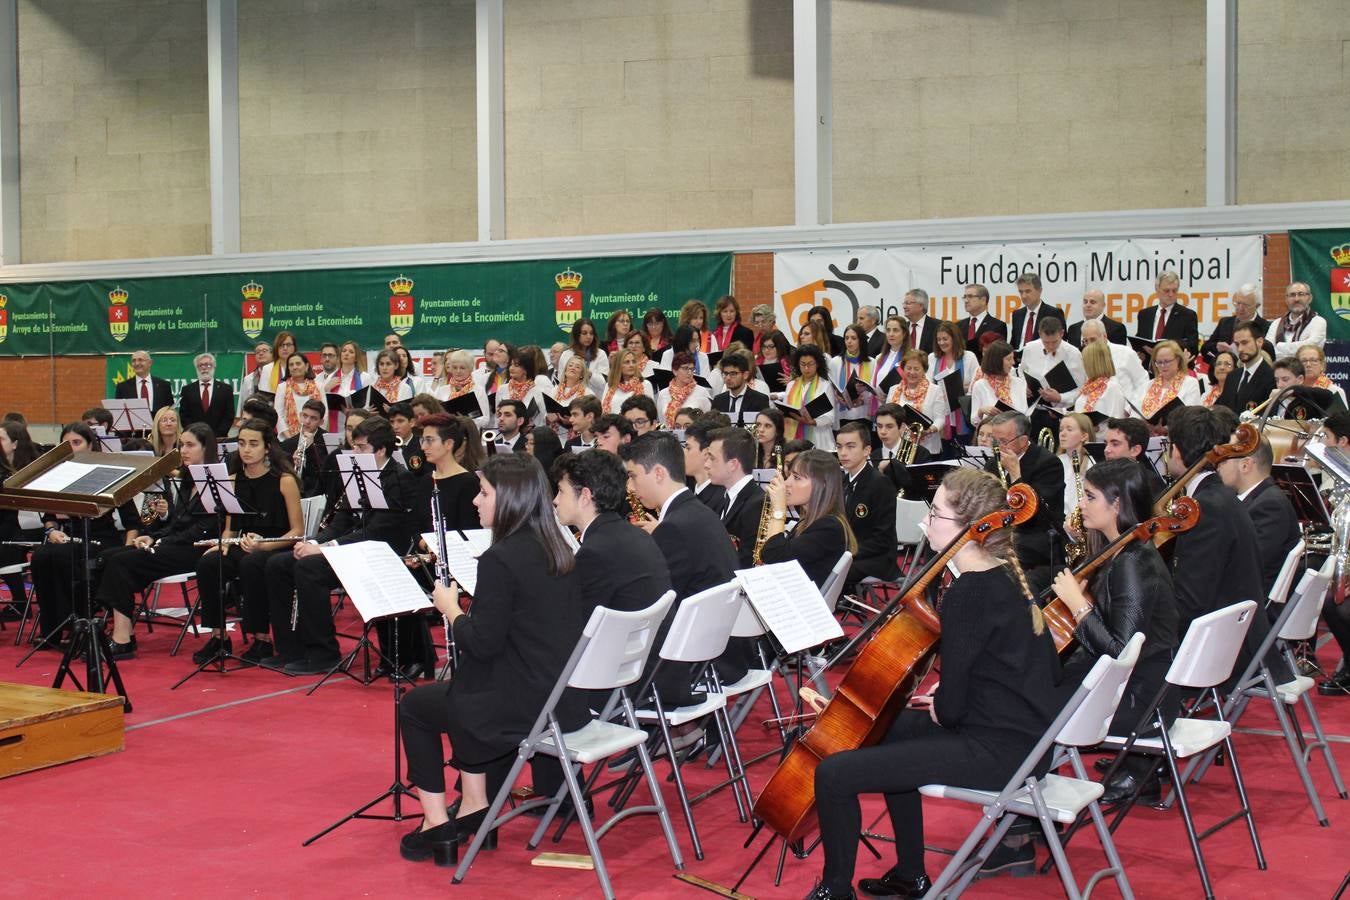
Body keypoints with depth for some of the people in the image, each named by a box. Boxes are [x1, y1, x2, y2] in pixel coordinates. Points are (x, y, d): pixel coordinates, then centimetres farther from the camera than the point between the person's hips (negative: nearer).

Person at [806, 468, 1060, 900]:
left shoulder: (968, 593, -21)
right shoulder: (1008, 576, 7)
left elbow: (951, 708, -20)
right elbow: (1047, 666, 17)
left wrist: (940, 709, 3)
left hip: (999, 750, -11)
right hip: (1025, 732, 11)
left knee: (834, 774, -13)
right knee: (892, 729, 33)